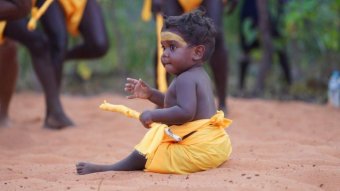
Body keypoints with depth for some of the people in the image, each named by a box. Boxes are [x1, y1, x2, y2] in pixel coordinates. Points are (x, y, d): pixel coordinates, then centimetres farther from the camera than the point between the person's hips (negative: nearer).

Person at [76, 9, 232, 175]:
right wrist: (151, 94, 17)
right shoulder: (199, 75, 16)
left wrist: (154, 115, -23)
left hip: (197, 150, -11)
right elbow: (177, 104, 26)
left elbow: (185, 112, -31)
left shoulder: (185, 79, -18)